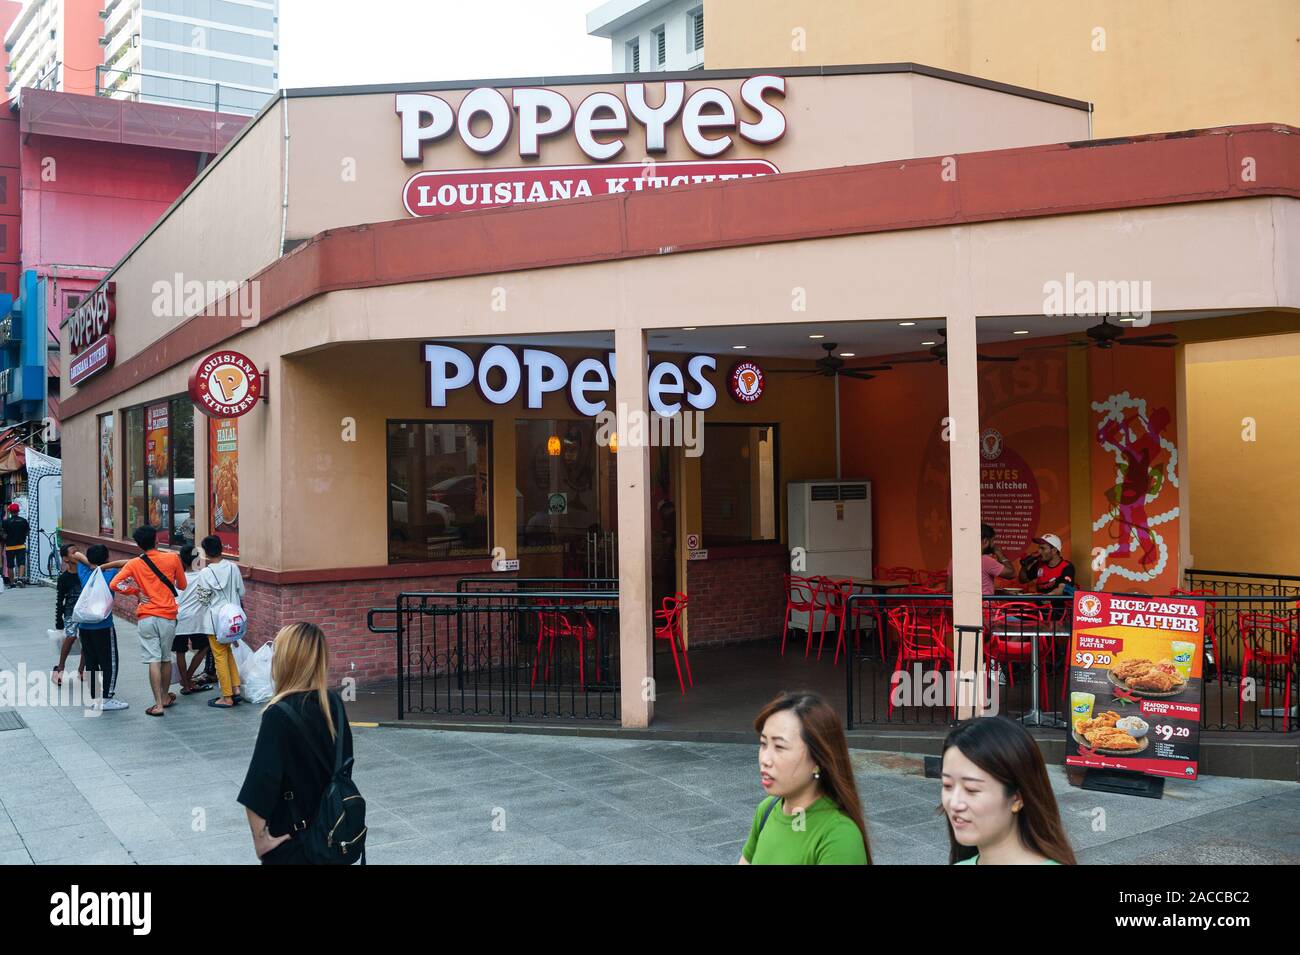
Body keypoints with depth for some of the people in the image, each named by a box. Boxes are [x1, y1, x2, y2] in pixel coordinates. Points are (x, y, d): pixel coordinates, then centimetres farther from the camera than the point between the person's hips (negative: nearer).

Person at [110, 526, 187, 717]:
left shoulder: (134, 564, -2)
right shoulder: (172, 559, -2)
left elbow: (115, 584, -13)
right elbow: (182, 585, 10)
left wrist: (136, 591, 0)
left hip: (146, 617, -1)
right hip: (168, 616, 1)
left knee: (154, 660, -2)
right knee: (166, 658, 16)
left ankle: (158, 704, -5)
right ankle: (165, 696, 32)